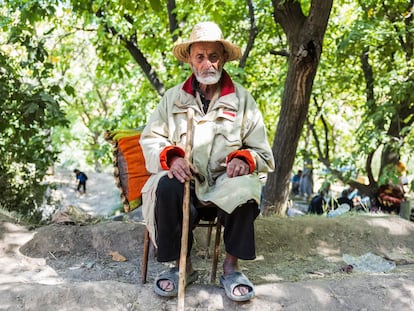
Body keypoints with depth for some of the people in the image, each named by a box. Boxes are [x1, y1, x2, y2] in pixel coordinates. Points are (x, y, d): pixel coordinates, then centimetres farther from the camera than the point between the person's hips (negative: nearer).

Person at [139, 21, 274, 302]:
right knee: (167, 187, -32)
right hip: (187, 183, 1)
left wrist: (243, 160, -16)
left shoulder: (242, 99, 7)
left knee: (245, 187, -34)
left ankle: (231, 266, -14)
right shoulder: (173, 98, 10)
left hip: (225, 186, -1)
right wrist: (171, 157, -14)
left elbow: (262, 153, 7)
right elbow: (150, 140, 8)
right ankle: (182, 265, -12)